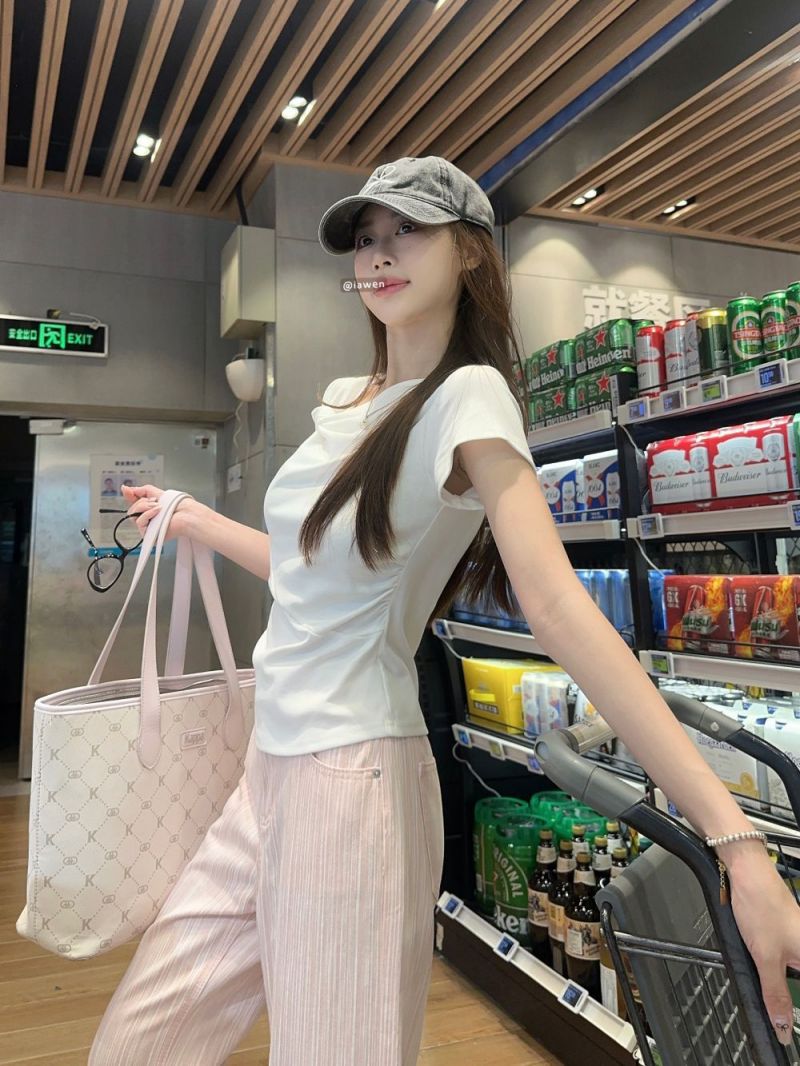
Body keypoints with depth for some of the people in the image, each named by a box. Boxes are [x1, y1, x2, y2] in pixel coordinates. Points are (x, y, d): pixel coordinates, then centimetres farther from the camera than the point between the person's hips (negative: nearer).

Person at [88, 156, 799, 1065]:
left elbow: (558, 606, -24)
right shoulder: (345, 400, 11)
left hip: (351, 782, -8)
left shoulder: (468, 395, -12)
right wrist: (193, 520, 32)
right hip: (271, 769, 8)